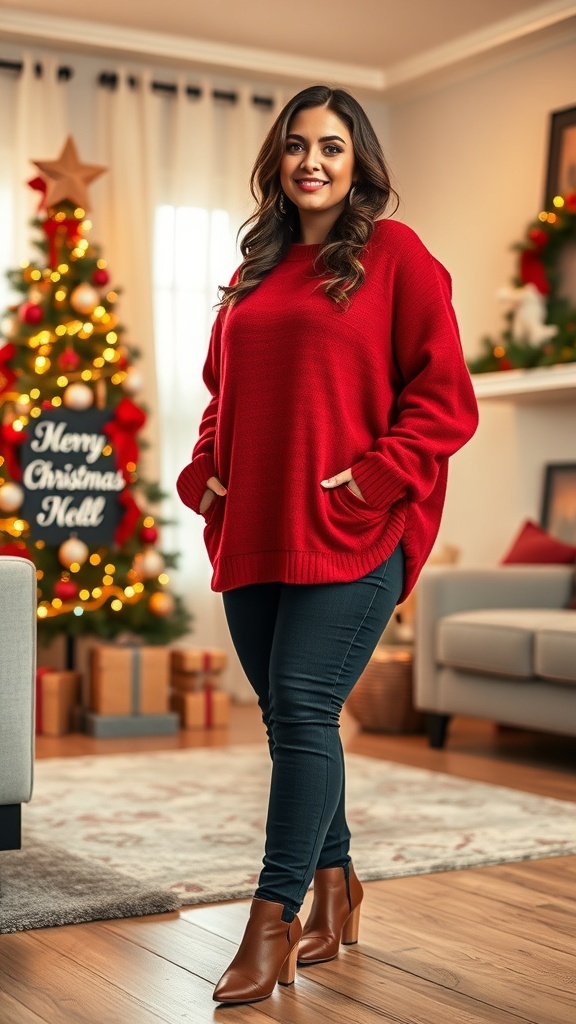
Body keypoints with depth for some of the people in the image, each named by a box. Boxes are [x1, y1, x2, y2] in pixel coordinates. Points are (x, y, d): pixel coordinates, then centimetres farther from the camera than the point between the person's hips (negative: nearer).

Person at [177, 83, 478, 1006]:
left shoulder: (394, 254, 0)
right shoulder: (255, 270, 18)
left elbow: (444, 396, -5)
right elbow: (222, 391, 24)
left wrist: (373, 478, -14)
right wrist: (206, 473, 9)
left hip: (351, 534, -6)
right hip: (253, 533, 6)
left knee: (302, 711, -10)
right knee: (288, 717, 10)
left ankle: (273, 924, -2)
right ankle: (335, 888, 26)